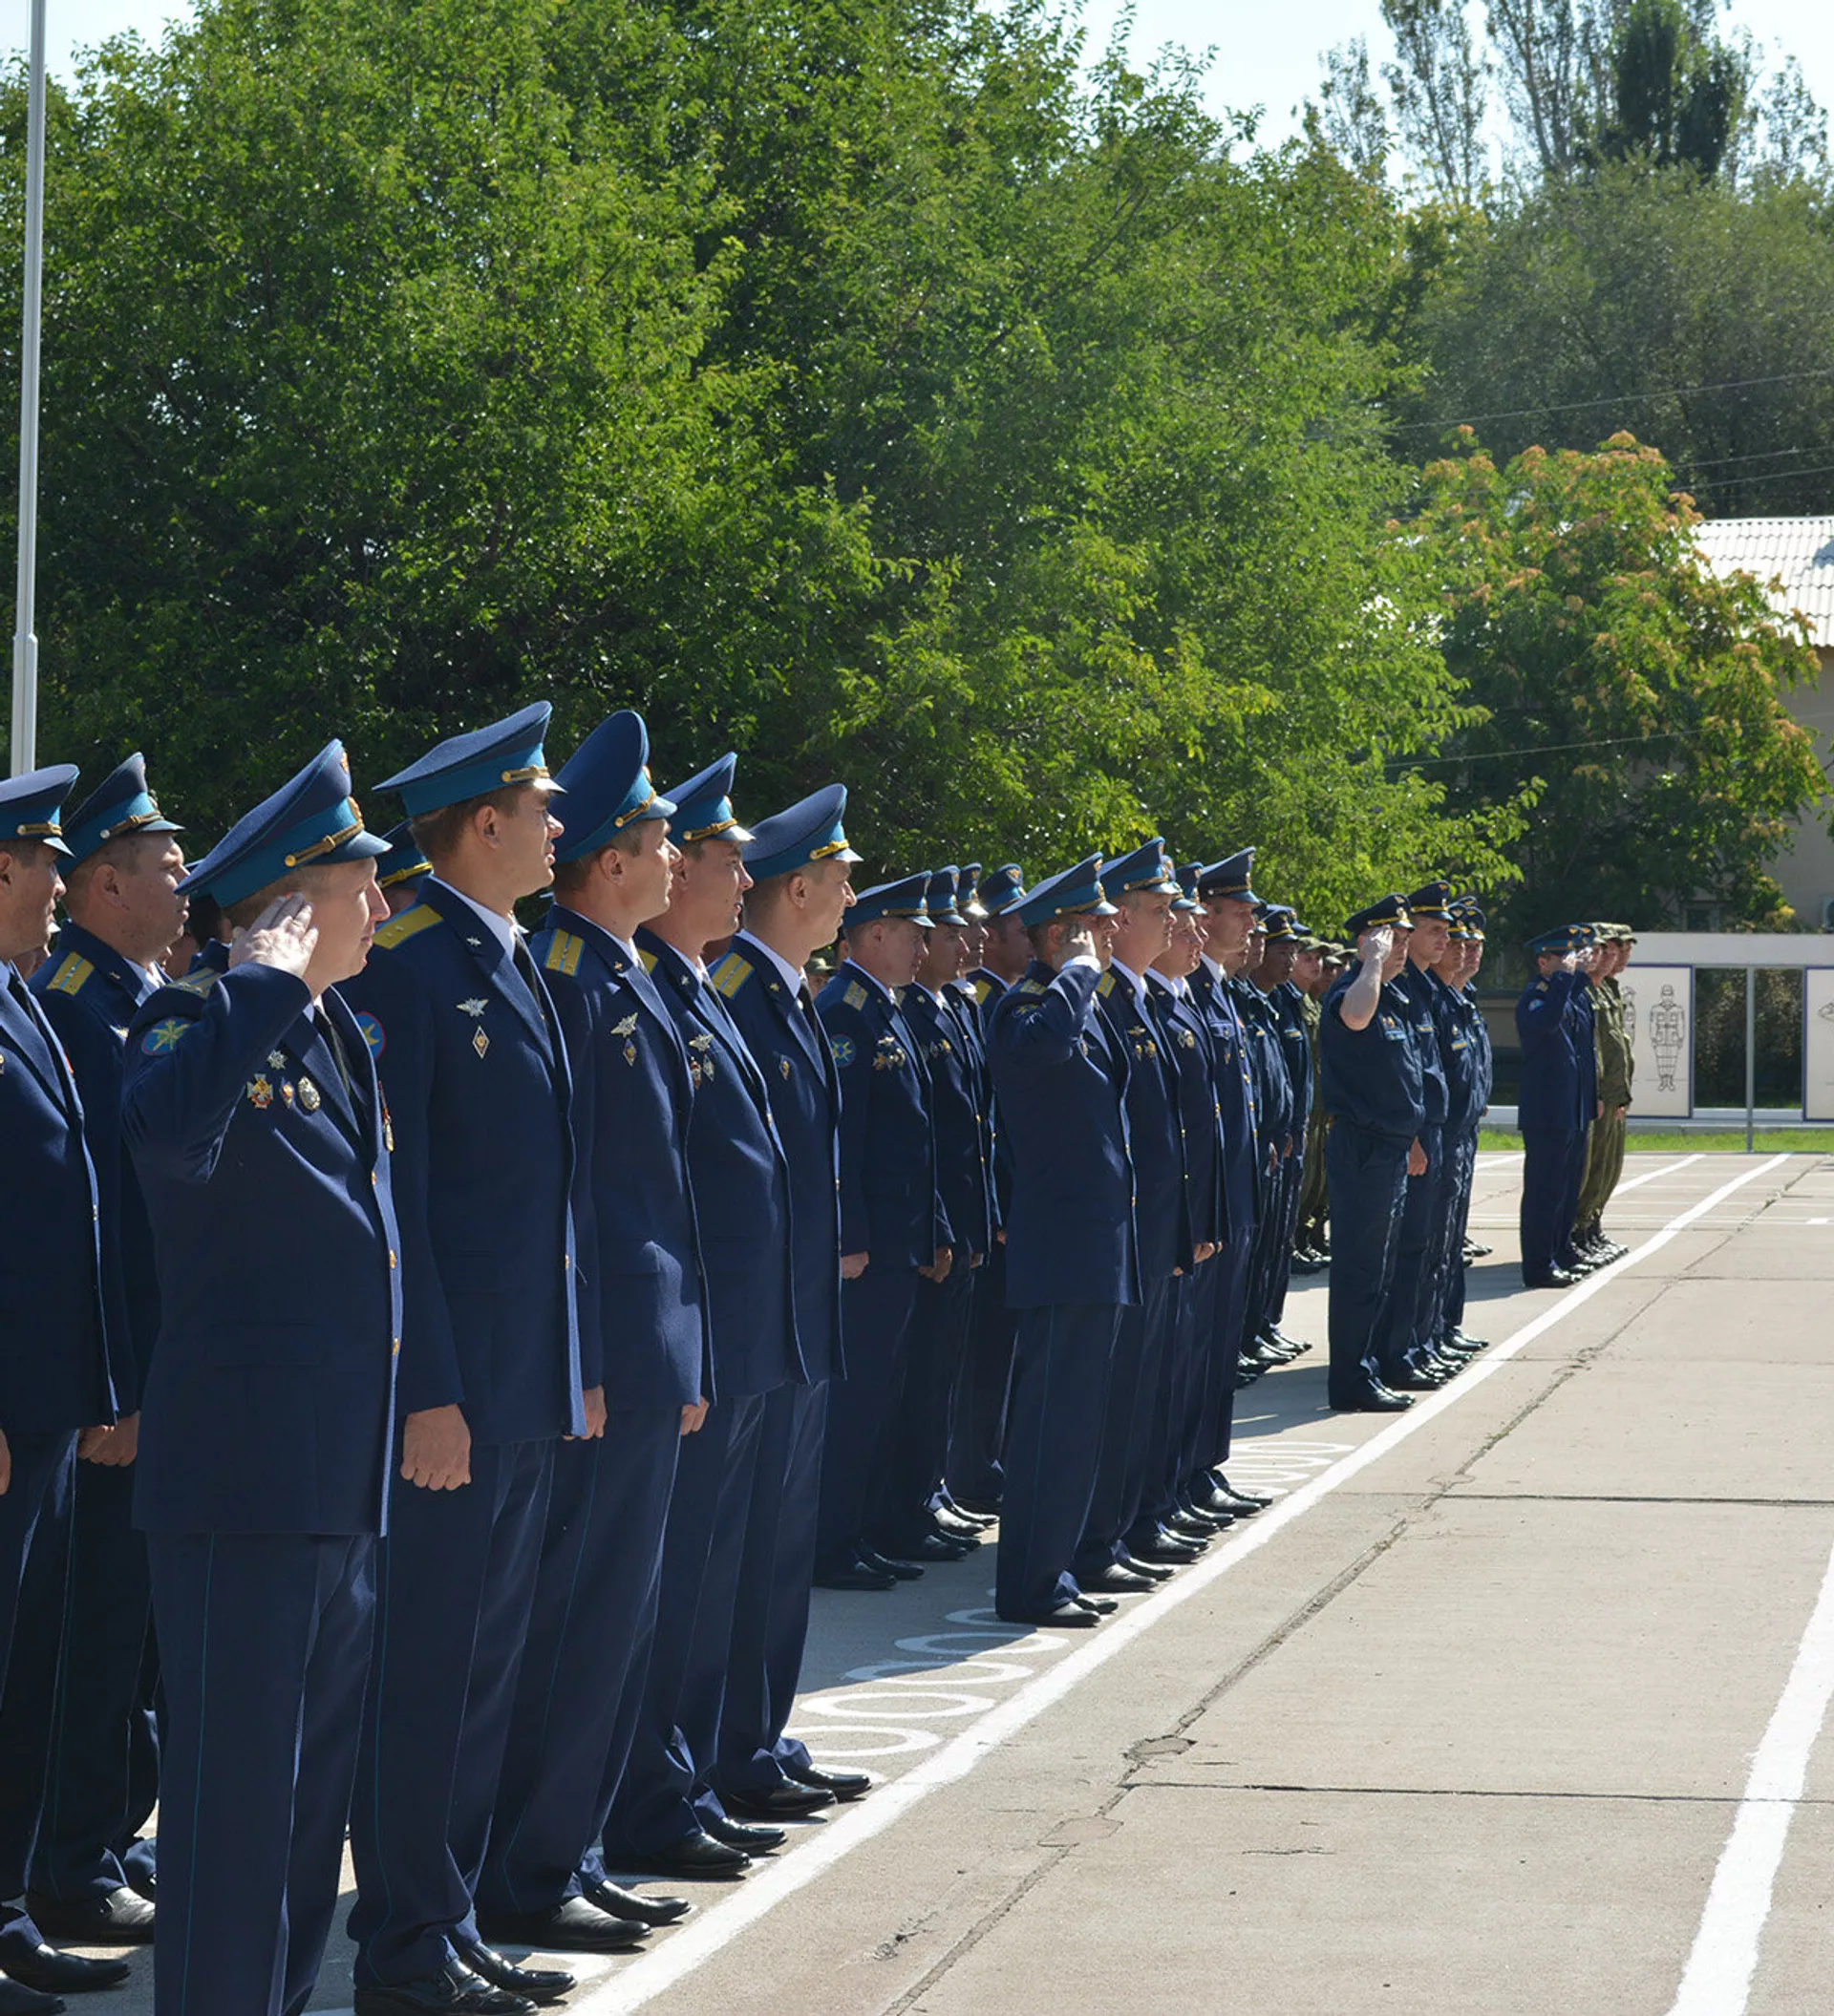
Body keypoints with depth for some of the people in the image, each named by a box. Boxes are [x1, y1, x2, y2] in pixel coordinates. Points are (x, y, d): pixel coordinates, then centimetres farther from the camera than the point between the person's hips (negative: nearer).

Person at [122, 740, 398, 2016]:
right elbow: (172, 1133, -35)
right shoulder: (205, 1019, -10)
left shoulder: (342, 1035, 16)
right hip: (246, 1472, -9)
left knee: (318, 1775, 15)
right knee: (238, 1781, -4)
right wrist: (264, 980, -26)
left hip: (351, 1478, 9)